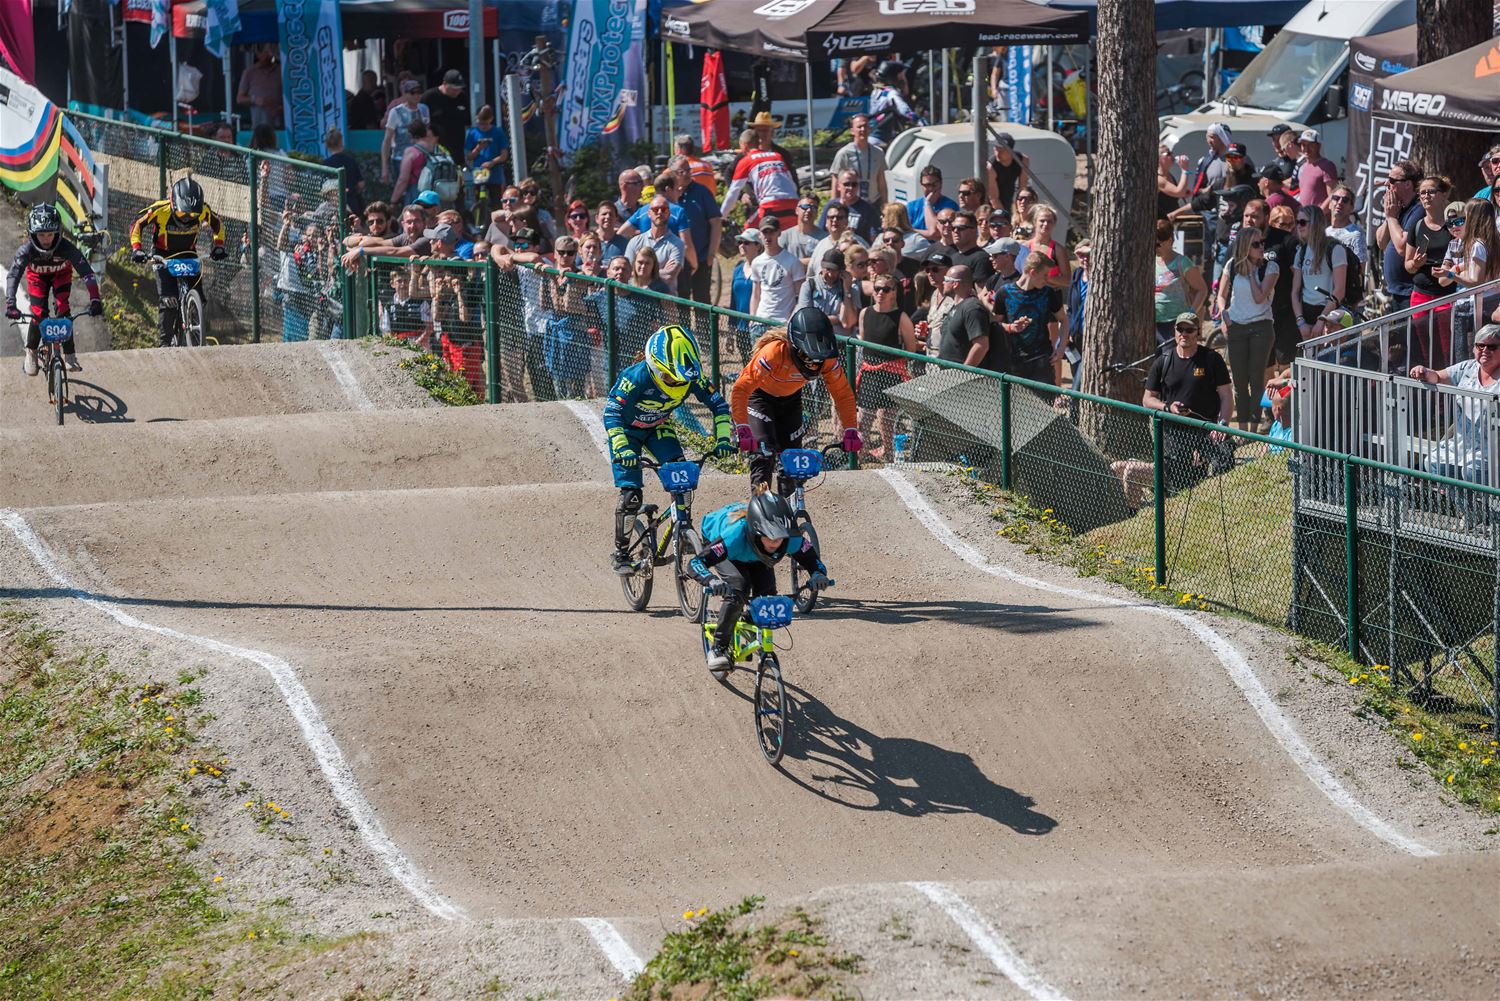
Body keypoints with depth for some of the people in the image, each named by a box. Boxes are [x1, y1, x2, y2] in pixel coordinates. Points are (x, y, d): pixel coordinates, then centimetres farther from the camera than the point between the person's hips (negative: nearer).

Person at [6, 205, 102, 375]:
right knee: (38, 314, -13)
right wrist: (10, 304, -58)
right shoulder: (27, 249, -38)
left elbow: (86, 273, -42)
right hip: (37, 276, 0)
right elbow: (13, 275, -44)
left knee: (62, 310, -18)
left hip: (61, 275, 0)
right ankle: (31, 353, 10)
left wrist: (95, 300, -55)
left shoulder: (66, 247, -39)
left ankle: (69, 355, -7)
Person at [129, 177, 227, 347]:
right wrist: (136, 249, -28)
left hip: (188, 254, 3)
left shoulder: (203, 210, -21)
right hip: (164, 256, -3)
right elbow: (137, 224, -18)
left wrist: (219, 246, -10)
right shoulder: (161, 209, -29)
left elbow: (218, 224, 1)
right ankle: (165, 341, -7)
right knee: (168, 301, -18)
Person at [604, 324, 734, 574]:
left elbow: (718, 404, -15)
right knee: (631, 494, -11)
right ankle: (620, 553, 3)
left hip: (657, 428, 4)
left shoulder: (692, 378, -26)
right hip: (626, 431, -4)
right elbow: (612, 412, -39)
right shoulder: (638, 376, -38)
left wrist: (723, 439, -28)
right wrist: (622, 449, -50)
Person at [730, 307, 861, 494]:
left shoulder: (827, 359, -26)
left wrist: (851, 430, -27)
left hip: (790, 399, 4)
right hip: (759, 395, -4)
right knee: (763, 453, -22)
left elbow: (843, 393, -15)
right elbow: (740, 390, -41)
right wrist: (743, 429, -49)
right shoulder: (774, 352, -40)